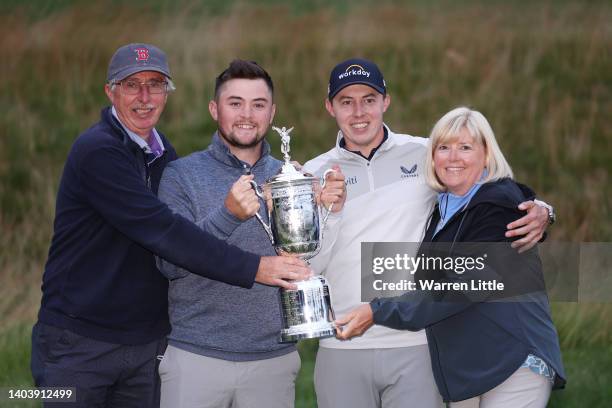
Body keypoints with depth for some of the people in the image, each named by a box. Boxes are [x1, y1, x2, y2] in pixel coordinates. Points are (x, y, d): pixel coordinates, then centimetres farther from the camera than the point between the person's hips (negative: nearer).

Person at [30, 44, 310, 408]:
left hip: (147, 346, 7)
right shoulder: (97, 151, -17)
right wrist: (253, 267, -27)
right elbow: (162, 231, -25)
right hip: (79, 341, -7)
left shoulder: (163, 152, 11)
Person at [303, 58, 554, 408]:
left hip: (415, 344, -1)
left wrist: (539, 213, -10)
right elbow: (306, 267, -1)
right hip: (342, 351, 1)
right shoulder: (315, 174, 6)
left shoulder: (425, 156, 4)